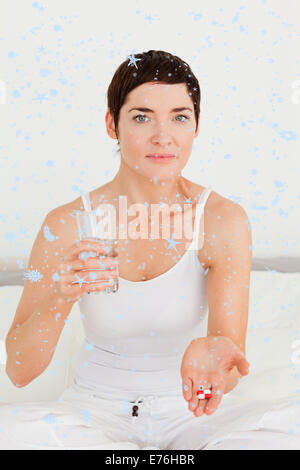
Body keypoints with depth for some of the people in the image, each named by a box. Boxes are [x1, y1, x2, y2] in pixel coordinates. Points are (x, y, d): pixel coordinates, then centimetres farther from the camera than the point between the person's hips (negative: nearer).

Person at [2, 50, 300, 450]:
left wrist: (211, 354, -40)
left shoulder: (223, 220, -11)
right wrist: (60, 298, -32)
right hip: (96, 412, 1)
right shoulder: (68, 225, -11)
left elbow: (230, 361, -17)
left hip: (186, 414, 0)